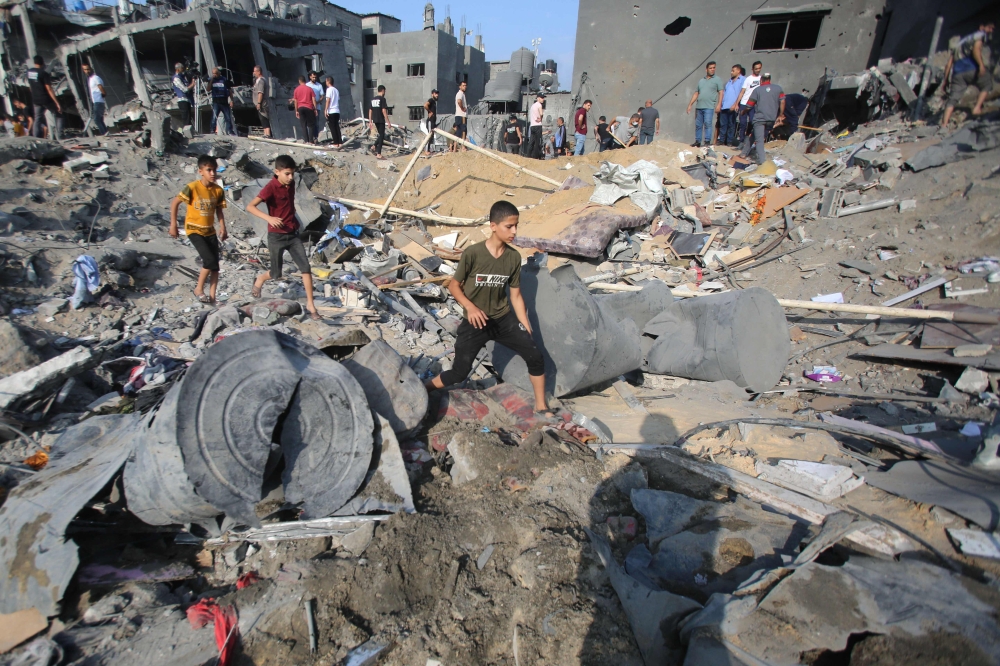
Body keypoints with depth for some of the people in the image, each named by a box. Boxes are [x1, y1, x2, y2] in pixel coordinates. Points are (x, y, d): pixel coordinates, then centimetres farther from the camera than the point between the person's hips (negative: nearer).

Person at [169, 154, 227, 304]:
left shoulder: (218, 190, -2)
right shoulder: (192, 187, -15)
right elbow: (174, 203, -8)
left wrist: (222, 228, -2)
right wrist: (173, 224, -9)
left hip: (210, 230, 5)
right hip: (194, 229, -5)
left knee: (215, 265, 0)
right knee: (210, 260, -18)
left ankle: (212, 297, 7)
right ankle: (199, 289, 3)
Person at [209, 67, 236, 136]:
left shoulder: (225, 80, 3)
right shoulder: (212, 80, 8)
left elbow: (230, 90, 6)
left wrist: (231, 100, -1)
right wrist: (211, 80, -9)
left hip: (224, 102, 0)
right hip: (216, 102, 0)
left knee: (228, 117, 2)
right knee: (214, 117, -6)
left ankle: (230, 131, 10)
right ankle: (212, 131, -3)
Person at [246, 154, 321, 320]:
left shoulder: (291, 184, 3)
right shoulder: (271, 187, -17)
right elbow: (250, 206, -25)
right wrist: (269, 218, -37)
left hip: (293, 234, 5)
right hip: (276, 236, -5)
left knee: (306, 268, -6)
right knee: (276, 274, 6)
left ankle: (310, 305, -1)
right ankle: (259, 280, 41)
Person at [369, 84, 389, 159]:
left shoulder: (373, 99, 12)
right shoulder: (382, 99, -9)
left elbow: (370, 111, 13)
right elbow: (384, 111, -17)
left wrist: (370, 121, 18)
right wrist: (388, 121, -14)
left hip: (375, 120, 7)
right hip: (381, 120, -7)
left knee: (381, 135, 23)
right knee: (381, 136, -2)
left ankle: (374, 146, 16)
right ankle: (379, 154, -4)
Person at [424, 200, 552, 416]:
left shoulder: (514, 257, -5)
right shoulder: (472, 253, -18)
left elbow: (516, 295, 3)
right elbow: (453, 285, -6)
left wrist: (527, 329, 2)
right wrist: (470, 307, -23)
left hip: (503, 318, 4)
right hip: (475, 322, -4)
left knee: (535, 357, -5)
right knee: (459, 373, -1)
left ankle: (541, 407, 16)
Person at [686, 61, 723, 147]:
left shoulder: (717, 79, 7)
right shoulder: (701, 80, 18)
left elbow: (721, 93, 0)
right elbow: (696, 94, 20)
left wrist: (719, 104, -13)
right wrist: (690, 105, 13)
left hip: (709, 107, -5)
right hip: (699, 107, 5)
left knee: (707, 124, -12)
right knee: (698, 125, 6)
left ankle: (707, 141, -10)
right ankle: (697, 141, 12)